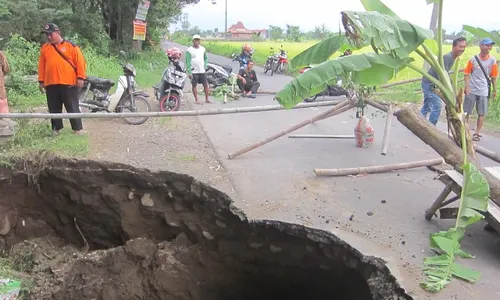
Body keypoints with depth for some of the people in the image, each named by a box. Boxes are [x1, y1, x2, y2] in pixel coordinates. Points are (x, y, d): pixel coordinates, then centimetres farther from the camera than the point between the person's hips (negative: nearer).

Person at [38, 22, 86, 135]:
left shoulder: (71, 46, -1)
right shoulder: (44, 48, 11)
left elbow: (80, 62, -4)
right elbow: (41, 65, 14)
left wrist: (80, 77, -10)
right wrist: (41, 81, 11)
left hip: (68, 83, -4)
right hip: (51, 84, 4)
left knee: (72, 108, 0)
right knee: (54, 109, 11)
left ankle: (78, 129, 6)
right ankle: (56, 129, 22)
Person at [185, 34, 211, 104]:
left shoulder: (203, 49, 9)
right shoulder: (189, 50, -6)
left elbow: (206, 58, 22)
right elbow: (188, 62, -8)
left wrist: (205, 65, 5)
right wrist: (189, 72, -13)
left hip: (202, 71, 4)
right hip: (194, 72, -4)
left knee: (206, 85, 4)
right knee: (194, 85, 4)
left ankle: (207, 99, 15)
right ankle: (196, 99, 15)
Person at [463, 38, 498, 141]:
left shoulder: (492, 60, 0)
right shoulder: (473, 59, -3)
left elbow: (493, 77, 6)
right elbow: (466, 74, 0)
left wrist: (494, 90, 7)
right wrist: (467, 87, -10)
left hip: (484, 91, 1)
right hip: (472, 90, -1)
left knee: (481, 113, 2)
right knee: (466, 112, 6)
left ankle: (477, 133, 12)